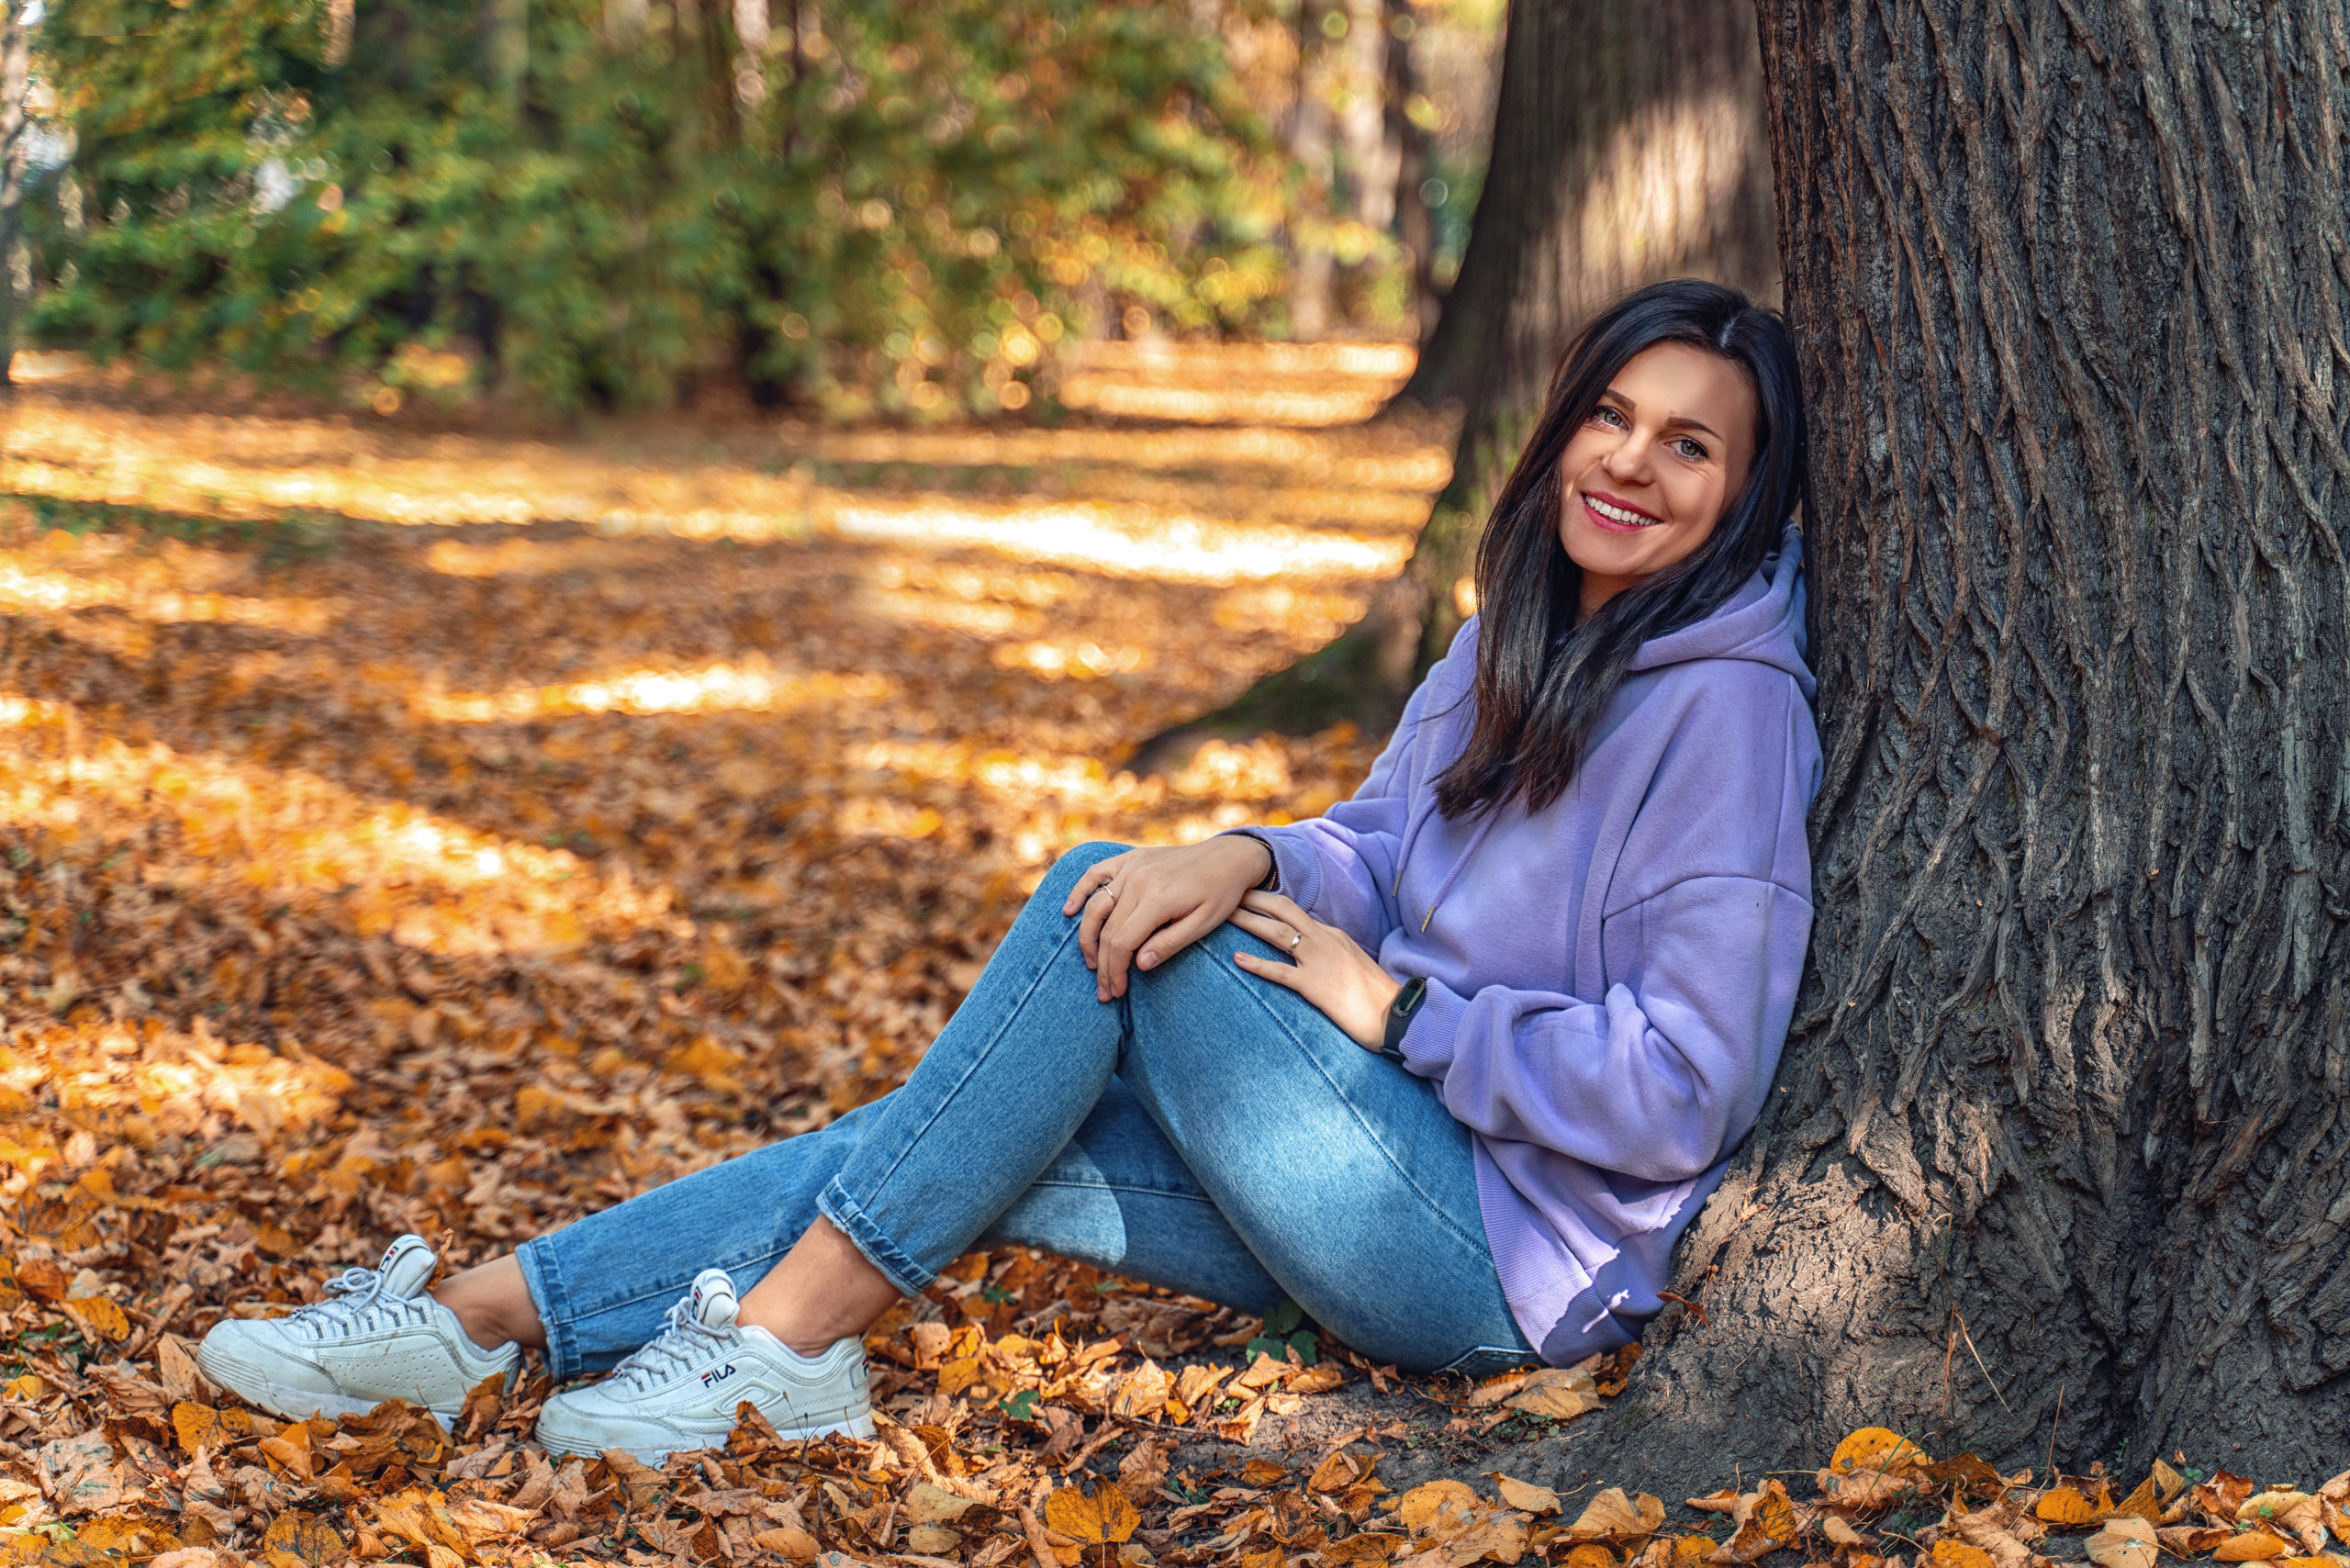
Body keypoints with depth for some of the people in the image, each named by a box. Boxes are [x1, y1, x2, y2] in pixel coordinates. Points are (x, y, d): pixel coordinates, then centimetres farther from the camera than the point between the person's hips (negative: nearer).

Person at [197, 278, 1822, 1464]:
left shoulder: (1721, 706, -16)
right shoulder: (1520, 638, 12)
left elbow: (1681, 1092, -21)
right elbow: (1380, 844, 7)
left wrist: (1396, 1008, -15)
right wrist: (1250, 860, -16)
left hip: (1526, 1257, -8)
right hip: (1420, 1200, 8)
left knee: (1101, 898, -16)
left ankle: (783, 1338, -13)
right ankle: (482, 1315, -6)